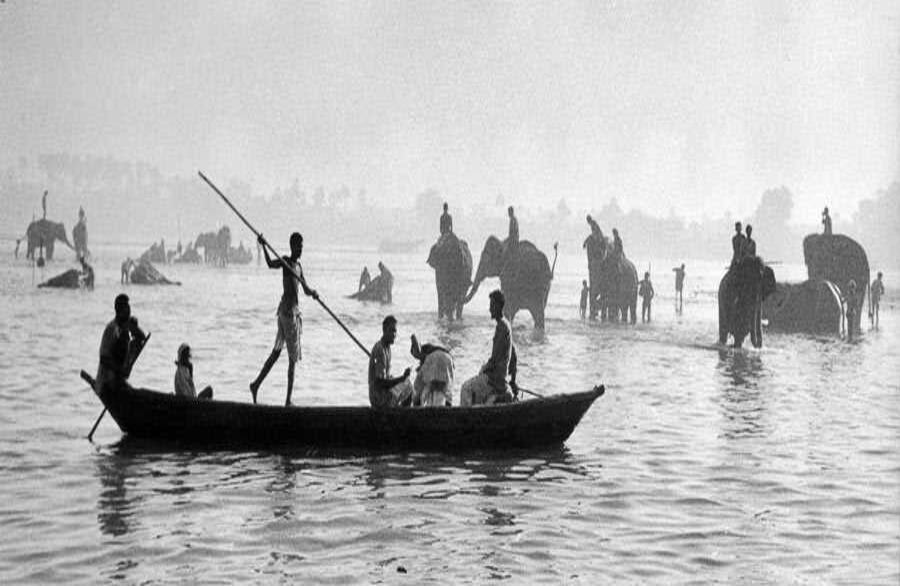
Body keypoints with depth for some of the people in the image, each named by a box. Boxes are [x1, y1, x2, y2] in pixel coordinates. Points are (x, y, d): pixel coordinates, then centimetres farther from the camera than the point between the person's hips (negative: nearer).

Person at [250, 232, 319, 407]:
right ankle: (288, 399, -1)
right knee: (292, 358, -5)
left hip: (296, 310, 8)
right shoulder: (285, 261, -7)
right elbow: (270, 264, -27)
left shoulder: (299, 265, 16)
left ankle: (256, 384, 20)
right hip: (286, 310, -8)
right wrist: (264, 247, -41)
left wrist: (312, 292, -5)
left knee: (277, 352, 13)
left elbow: (306, 289, 18)